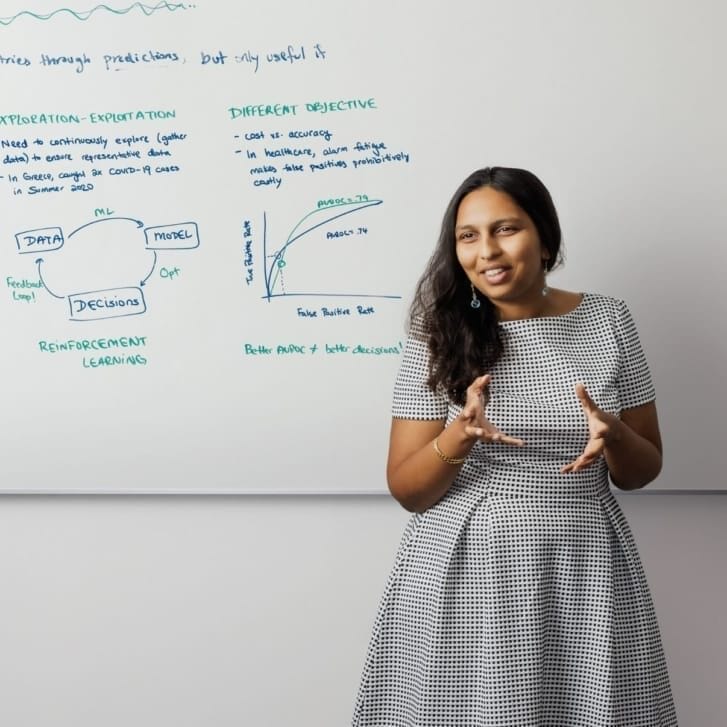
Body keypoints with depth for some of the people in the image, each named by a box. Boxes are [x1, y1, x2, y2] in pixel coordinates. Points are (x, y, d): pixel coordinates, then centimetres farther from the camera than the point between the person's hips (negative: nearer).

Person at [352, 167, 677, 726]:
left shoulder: (607, 322, 1)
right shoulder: (438, 335, -3)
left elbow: (643, 471, 6)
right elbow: (406, 490, -3)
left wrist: (612, 436, -16)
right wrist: (456, 440, -22)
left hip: (583, 575, 1)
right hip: (463, 575, -1)